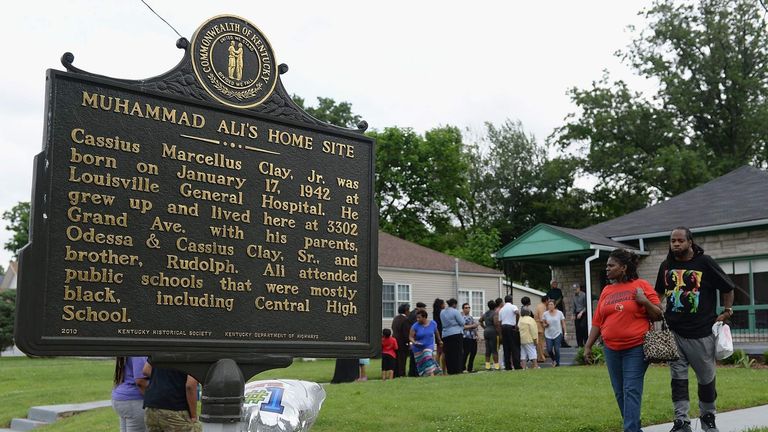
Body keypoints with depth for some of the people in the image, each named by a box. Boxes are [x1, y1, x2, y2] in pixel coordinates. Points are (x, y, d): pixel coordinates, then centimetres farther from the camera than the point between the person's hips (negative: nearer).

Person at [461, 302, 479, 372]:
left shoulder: (471, 317, 21)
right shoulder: (462, 317, -5)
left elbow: (475, 326, 26)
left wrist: (476, 335, 15)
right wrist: (472, 326, -15)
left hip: (473, 337, 8)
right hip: (466, 337, -8)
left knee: (473, 352, 6)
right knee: (466, 353, -11)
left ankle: (470, 368, 16)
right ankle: (463, 368, -5)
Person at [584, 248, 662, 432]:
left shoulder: (641, 285, -2)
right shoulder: (606, 291, 11)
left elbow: (658, 316, -1)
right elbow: (597, 322, 13)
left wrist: (645, 301, -17)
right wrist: (587, 346, 9)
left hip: (636, 348, -5)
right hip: (611, 349, 5)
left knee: (631, 391, -9)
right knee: (619, 393, 9)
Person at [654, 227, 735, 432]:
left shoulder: (704, 262, -5)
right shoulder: (666, 265, 6)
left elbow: (727, 288, 3)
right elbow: (659, 293, 21)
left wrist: (727, 312, -1)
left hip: (701, 332, -3)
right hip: (673, 332, 3)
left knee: (706, 377, 10)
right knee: (678, 377, -1)